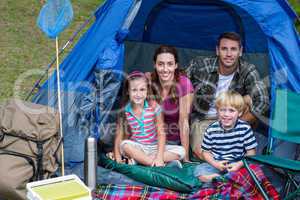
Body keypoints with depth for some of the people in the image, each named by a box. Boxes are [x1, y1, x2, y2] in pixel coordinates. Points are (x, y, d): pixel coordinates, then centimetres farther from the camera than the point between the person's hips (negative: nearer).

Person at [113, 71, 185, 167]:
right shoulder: (124, 112, -8)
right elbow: (119, 136, -7)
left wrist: (159, 156, -20)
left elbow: (161, 133, -10)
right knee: (125, 145, -33)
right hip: (137, 148, -2)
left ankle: (138, 159, -23)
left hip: (154, 147, 2)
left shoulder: (153, 107, -9)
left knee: (180, 151, -19)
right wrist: (118, 158, -19)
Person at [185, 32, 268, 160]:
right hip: (202, 119, -1)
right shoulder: (200, 65, -20)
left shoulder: (248, 71, -19)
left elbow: (262, 101, -29)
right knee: (201, 153, -26)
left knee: (249, 100, -27)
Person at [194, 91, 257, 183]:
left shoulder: (245, 128, -5)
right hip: (217, 165, 1)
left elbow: (251, 153, -2)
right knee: (199, 170, -24)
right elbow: (206, 152, 5)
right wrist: (215, 164, -14)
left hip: (238, 166, -1)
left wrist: (239, 164, -19)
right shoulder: (211, 130, -2)